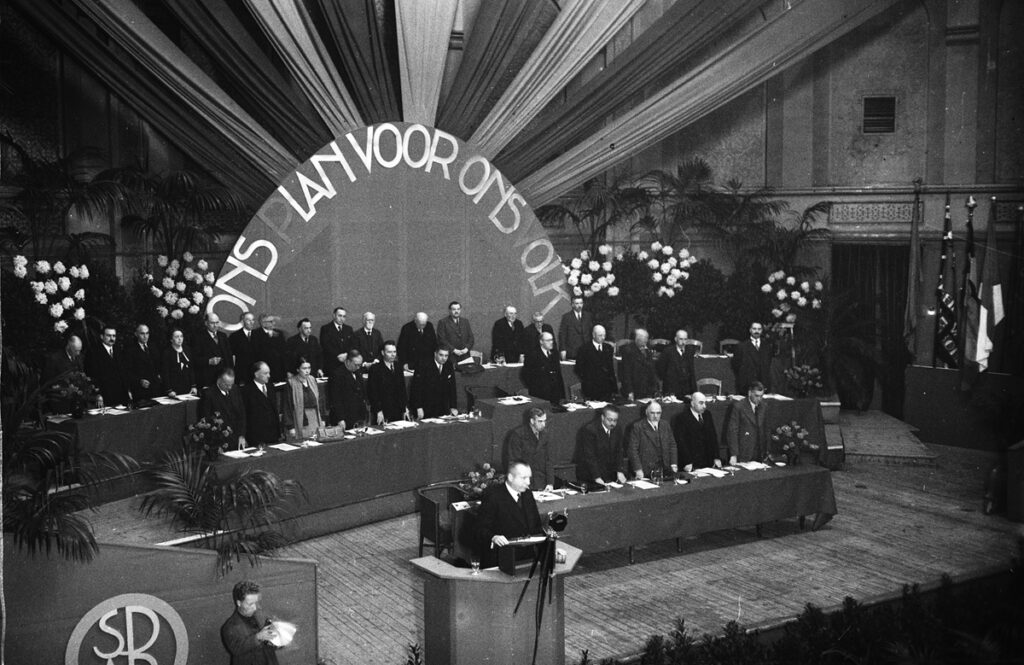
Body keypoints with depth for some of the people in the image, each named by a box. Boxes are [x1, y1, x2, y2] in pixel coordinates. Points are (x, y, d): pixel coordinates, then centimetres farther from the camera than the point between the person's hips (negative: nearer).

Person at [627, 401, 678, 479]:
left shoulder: (665, 425, 15)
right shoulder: (637, 427, -2)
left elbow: (672, 445, 19)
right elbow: (633, 449, -6)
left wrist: (673, 464, 5)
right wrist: (638, 469, -15)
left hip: (664, 469, 4)